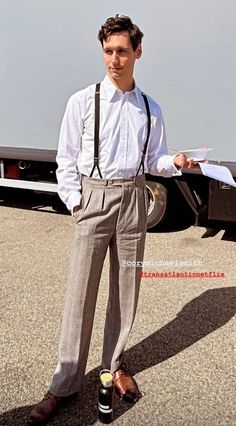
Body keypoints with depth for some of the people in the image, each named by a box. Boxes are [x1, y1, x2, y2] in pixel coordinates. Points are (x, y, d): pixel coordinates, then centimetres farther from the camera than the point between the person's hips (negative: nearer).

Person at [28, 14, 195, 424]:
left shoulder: (150, 109, 9)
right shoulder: (83, 101, -1)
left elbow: (154, 161, 12)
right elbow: (66, 160, 0)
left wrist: (175, 162, -7)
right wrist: (74, 201, -8)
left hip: (133, 199, 3)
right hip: (93, 197, -3)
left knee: (126, 288, 10)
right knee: (80, 291, -1)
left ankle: (115, 365, 29)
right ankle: (64, 384, 13)